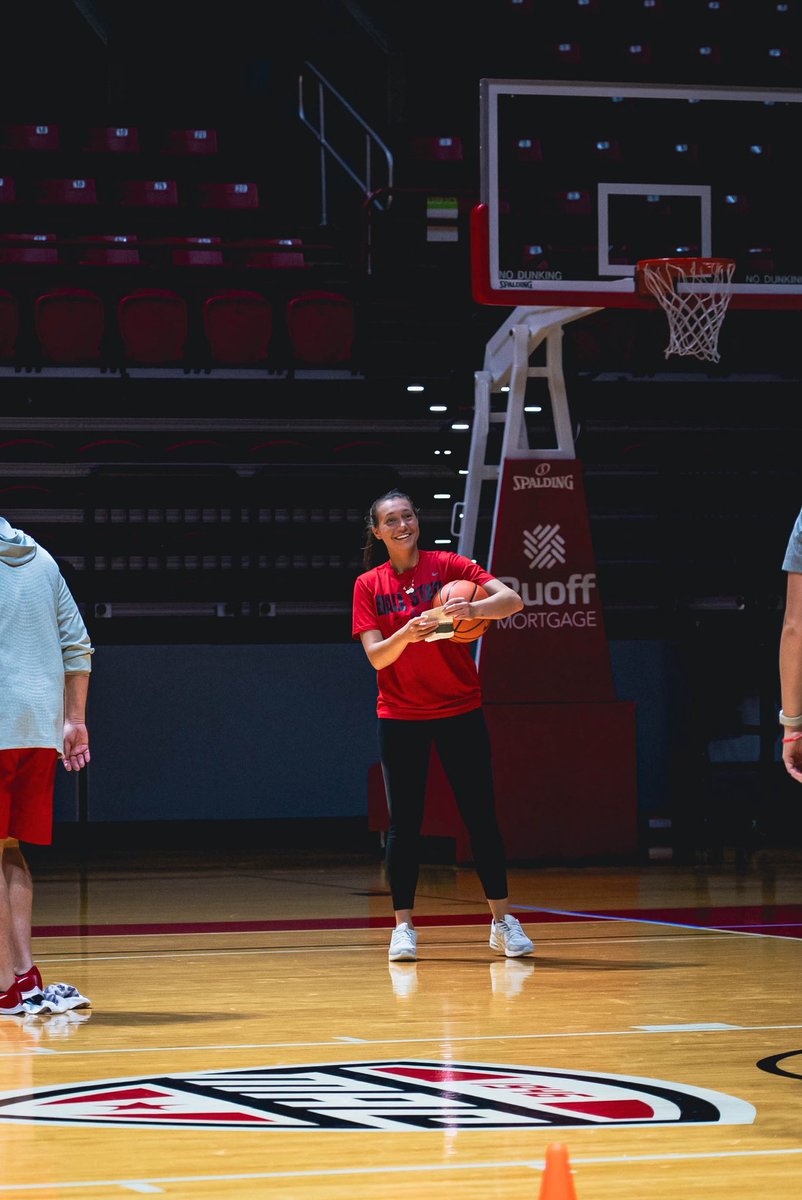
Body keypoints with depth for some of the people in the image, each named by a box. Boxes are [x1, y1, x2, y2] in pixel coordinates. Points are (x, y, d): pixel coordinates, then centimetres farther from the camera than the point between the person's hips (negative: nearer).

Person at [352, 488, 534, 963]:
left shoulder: (448, 566, -4)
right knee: (404, 823, 0)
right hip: (400, 718, 1)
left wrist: (474, 608, -34)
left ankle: (503, 921, 7)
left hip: (460, 710, -1)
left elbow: (513, 600, -14)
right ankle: (404, 926, 7)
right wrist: (408, 633, -27)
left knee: (481, 817, -1)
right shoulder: (369, 585, 2)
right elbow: (376, 656, -7)